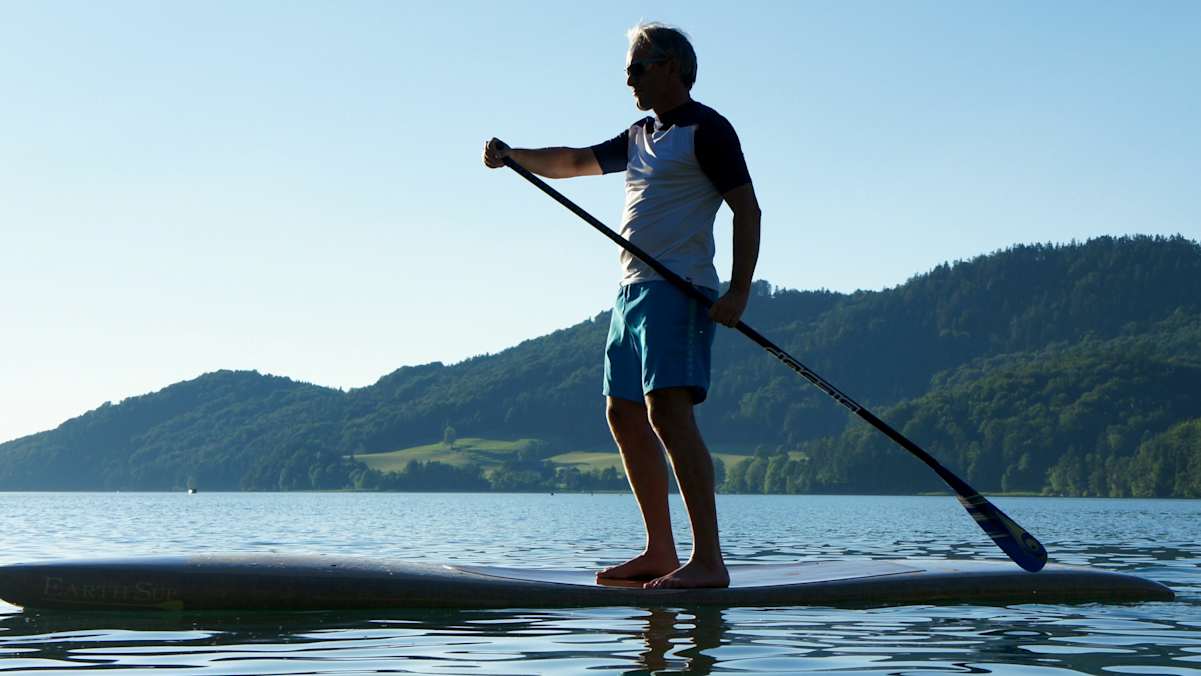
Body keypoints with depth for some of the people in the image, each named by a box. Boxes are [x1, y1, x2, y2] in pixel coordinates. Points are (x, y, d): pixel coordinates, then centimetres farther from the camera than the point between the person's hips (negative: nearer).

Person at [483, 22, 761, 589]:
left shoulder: (707, 129, -4)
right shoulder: (640, 137, 22)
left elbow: (748, 210, -10)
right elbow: (575, 162, 21)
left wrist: (739, 292, -20)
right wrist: (514, 156, 4)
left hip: (678, 288, -9)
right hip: (632, 288, 10)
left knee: (668, 409, -20)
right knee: (624, 415, 8)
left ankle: (709, 560, -23)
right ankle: (660, 553, 14)